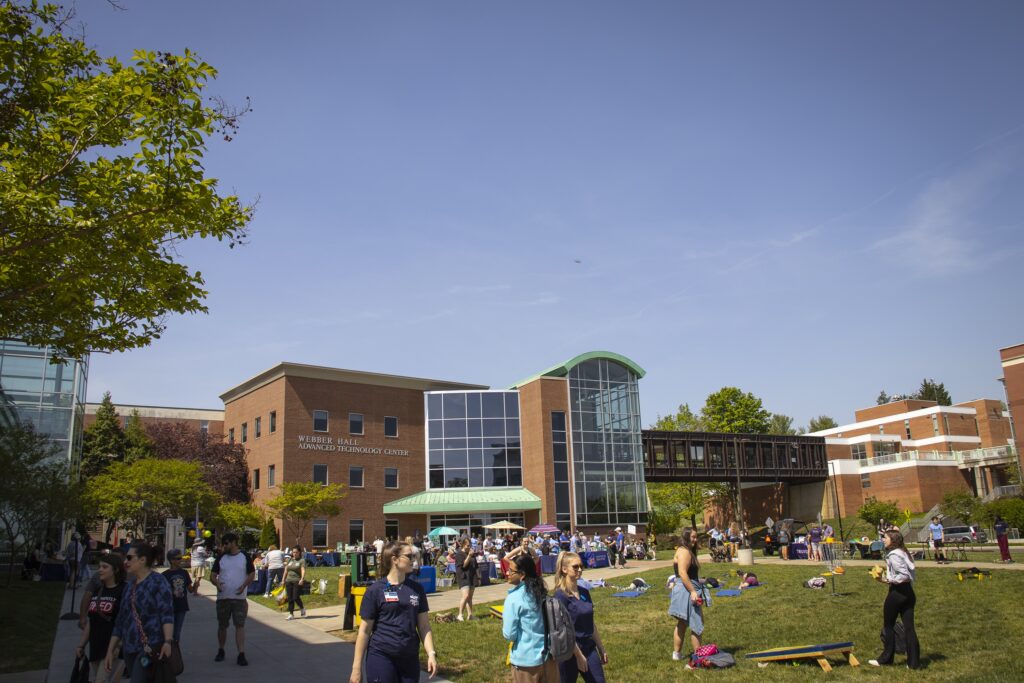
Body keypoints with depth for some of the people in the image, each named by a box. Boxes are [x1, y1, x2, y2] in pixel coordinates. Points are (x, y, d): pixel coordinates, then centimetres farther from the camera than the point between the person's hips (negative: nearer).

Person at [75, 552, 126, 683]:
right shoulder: (97, 591, 13)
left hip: (113, 649, -7)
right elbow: (90, 622, 20)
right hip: (96, 648, 7)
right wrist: (81, 645, 17)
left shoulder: (123, 591, -9)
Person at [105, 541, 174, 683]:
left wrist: (167, 642, -28)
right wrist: (110, 650, 16)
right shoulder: (129, 586, 15)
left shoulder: (157, 582, -6)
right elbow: (120, 621, 19)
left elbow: (167, 614, -16)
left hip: (151, 648, -7)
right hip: (129, 649, 7)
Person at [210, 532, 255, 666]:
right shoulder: (221, 558, 7)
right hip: (223, 597, 3)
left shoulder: (245, 558, 1)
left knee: (240, 625, -8)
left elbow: (252, 574, 2)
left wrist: (244, 586, -15)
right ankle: (220, 651, 31)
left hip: (239, 598, -3)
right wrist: (217, 583, -17)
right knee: (222, 626, 13)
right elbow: (212, 575, 5)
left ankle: (241, 655, -8)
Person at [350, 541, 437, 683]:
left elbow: (424, 626, 8)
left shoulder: (417, 588, 6)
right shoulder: (375, 590, -7)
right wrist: (357, 667, -5)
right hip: (381, 657, -4)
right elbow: (364, 631, -4)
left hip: (410, 658, 4)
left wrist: (431, 653, -4)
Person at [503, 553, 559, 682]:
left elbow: (509, 635, -16)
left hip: (526, 660, -6)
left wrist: (505, 619, 2)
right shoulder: (541, 592, 2)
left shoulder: (514, 598, -17)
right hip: (549, 656, 6)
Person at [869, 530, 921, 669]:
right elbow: (912, 574, 15)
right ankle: (914, 661, 9)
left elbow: (904, 575, -24)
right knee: (908, 627, 8)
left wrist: (887, 580, -15)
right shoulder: (903, 552, 11)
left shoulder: (893, 555, -18)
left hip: (897, 592, -8)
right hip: (908, 592, 8)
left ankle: (886, 658, 17)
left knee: (888, 625, 7)